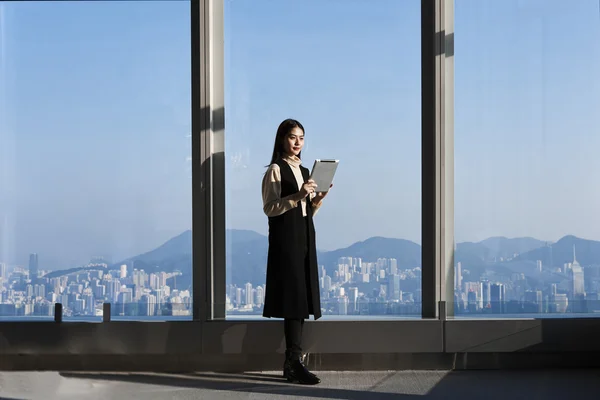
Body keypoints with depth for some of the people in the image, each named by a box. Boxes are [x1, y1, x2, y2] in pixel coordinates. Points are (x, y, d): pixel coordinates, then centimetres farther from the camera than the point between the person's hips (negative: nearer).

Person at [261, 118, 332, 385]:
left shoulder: (304, 171, 16)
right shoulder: (275, 170, -6)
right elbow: (269, 207, -14)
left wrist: (319, 198, -1)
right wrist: (297, 196, -23)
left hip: (304, 238, 8)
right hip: (285, 239, -8)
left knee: (302, 298, 5)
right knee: (293, 296, -11)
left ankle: (292, 362, 9)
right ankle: (294, 362, -10)